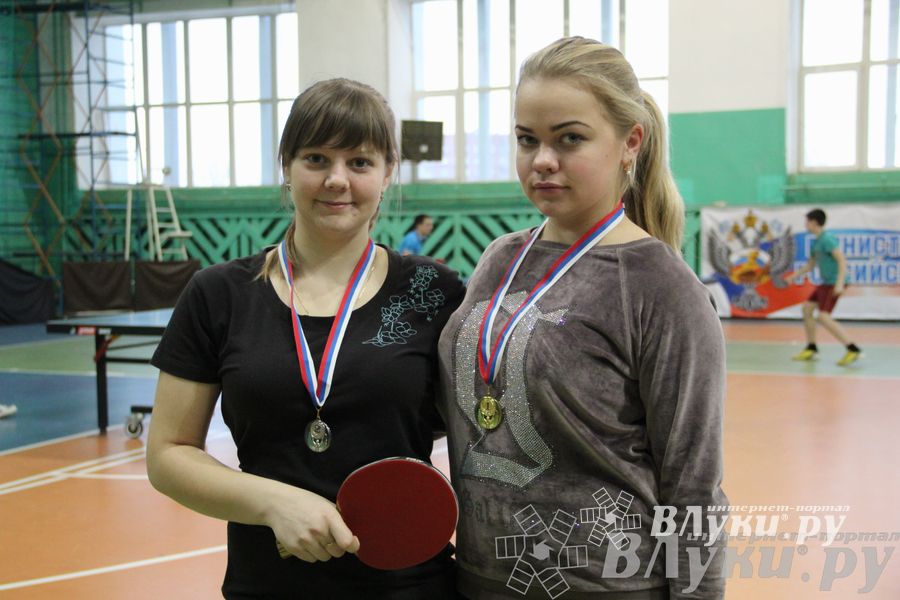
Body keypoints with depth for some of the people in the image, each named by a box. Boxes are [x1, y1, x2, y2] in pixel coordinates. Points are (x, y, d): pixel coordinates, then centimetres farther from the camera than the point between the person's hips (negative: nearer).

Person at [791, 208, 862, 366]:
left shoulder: (827, 239, -15)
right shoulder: (817, 242, 15)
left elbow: (842, 259, -23)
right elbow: (810, 264, 27)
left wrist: (840, 283, -31)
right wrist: (795, 276, 20)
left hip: (834, 283, -10)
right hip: (826, 283, 10)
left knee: (823, 317, -17)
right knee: (807, 308, 12)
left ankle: (853, 350, -16)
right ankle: (811, 349, 20)